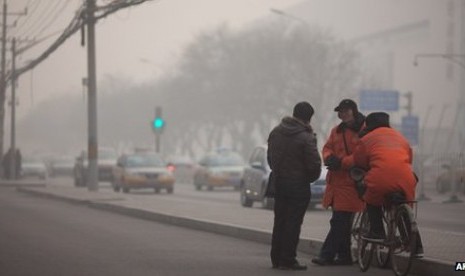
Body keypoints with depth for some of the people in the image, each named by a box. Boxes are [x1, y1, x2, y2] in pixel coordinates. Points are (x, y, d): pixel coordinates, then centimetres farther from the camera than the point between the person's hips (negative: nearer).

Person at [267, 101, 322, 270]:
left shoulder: (275, 132, 5)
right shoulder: (306, 138, -19)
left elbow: (270, 157, 14)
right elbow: (314, 164, -16)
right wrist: (310, 178, 4)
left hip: (279, 182, 7)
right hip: (298, 185, -7)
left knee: (279, 221, 15)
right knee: (293, 223, -2)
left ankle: (276, 258, 19)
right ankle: (287, 260, -1)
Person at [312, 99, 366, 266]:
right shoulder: (337, 131, 17)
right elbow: (327, 147, 18)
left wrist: (342, 162, -19)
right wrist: (329, 157, -6)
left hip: (351, 182, -8)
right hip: (335, 181, 8)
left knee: (340, 221, -8)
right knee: (342, 222, 12)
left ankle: (327, 254, -6)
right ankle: (344, 256, 20)